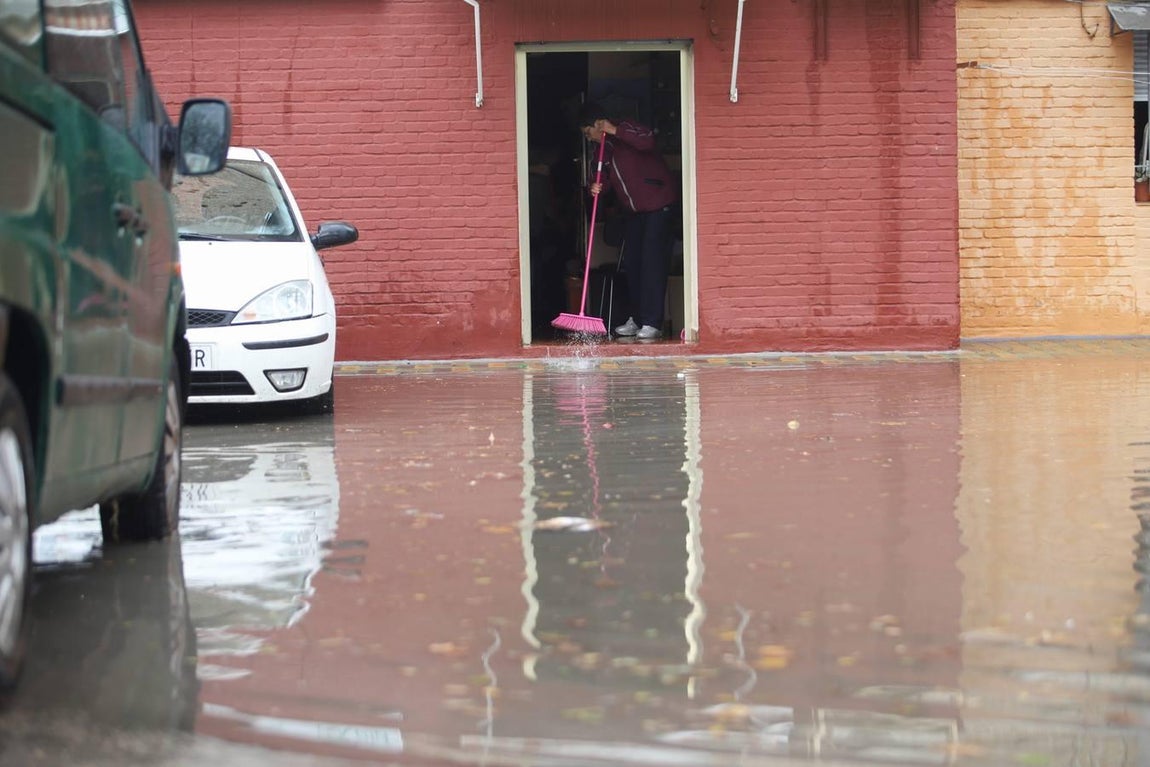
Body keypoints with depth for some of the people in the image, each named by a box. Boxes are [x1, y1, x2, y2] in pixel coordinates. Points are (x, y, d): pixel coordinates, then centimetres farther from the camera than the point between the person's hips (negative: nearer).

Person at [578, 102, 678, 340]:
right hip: (636, 210, 9)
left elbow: (647, 141, -33)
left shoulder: (626, 129, -14)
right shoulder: (603, 150, 12)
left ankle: (652, 323, -13)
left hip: (658, 202, -9)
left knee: (652, 261, -12)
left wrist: (615, 131, -32)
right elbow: (605, 177, 15)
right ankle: (637, 319, 18)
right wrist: (598, 187, -8)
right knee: (633, 263, 9)